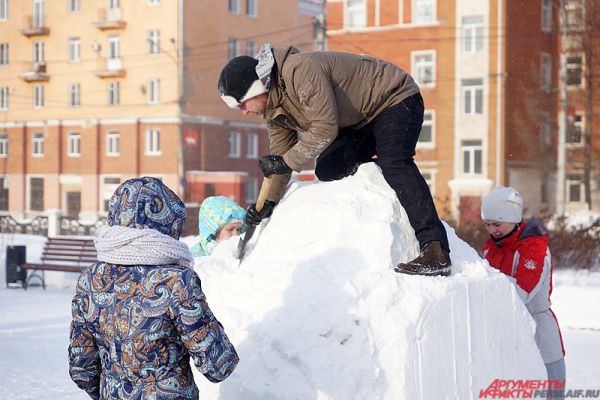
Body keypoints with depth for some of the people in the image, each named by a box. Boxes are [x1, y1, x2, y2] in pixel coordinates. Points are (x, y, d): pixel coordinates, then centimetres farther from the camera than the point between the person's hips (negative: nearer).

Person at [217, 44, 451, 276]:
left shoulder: (300, 70, -32)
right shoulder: (271, 107, 0)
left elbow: (325, 128, -33)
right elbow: (281, 152, 7)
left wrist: (286, 162, -27)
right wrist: (269, 201, 0)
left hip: (396, 98, -10)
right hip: (360, 120, 10)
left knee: (393, 163, -30)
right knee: (327, 171, -1)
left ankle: (435, 251, -39)